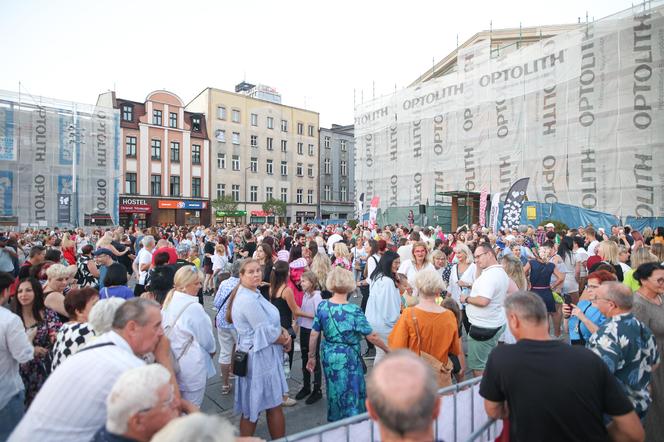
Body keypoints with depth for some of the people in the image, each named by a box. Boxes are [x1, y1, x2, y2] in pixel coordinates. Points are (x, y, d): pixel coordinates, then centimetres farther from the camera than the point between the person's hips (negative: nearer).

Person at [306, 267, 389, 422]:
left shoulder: (322, 306, -8)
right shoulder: (354, 311, -20)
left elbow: (314, 334, -3)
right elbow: (372, 336, -14)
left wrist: (311, 357, 9)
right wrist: (388, 350, 1)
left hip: (328, 355, 5)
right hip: (347, 358, -5)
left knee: (334, 391, 25)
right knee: (351, 393, 14)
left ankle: (334, 421, 45)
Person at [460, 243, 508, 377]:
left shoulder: (490, 274, -23)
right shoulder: (502, 272, 10)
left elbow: (483, 301, -31)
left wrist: (466, 299, -16)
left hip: (483, 327, -10)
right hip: (496, 324, 10)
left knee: (478, 367, 3)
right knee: (489, 362, 21)